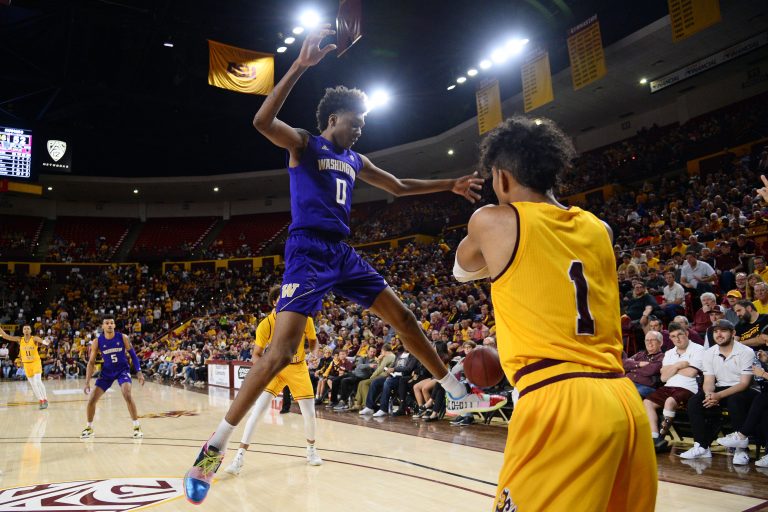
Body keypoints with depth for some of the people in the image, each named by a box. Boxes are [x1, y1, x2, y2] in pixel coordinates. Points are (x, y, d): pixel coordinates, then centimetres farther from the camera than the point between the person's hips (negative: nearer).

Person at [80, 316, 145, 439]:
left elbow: (133, 354, -3)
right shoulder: (97, 342, -11)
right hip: (107, 372, 3)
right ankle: (89, 428, 23)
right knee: (91, 399, -1)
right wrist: (87, 382, -10)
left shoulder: (123, 338, -13)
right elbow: (91, 362, -4)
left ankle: (137, 427, -11)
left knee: (127, 395, -22)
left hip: (122, 370, -3)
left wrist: (139, 372, -8)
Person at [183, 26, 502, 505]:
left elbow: (400, 186, 29)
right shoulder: (303, 143, -1)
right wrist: (301, 65, -28)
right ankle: (214, 447, -5)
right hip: (308, 253, -7)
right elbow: (262, 121, -22)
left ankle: (461, 394, 24)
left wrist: (450, 184, 25)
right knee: (281, 351, -17)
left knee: (403, 316, 9)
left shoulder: (355, 160, 19)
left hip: (343, 253, 7)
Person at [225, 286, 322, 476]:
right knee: (257, 411, -15)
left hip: (298, 368, 1)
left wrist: (312, 350, -20)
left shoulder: (305, 318, -15)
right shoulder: (266, 324, -18)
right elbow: (257, 354, -8)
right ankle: (240, 456, -4)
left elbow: (313, 341, 2)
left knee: (309, 414, 2)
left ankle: (311, 448, 31)